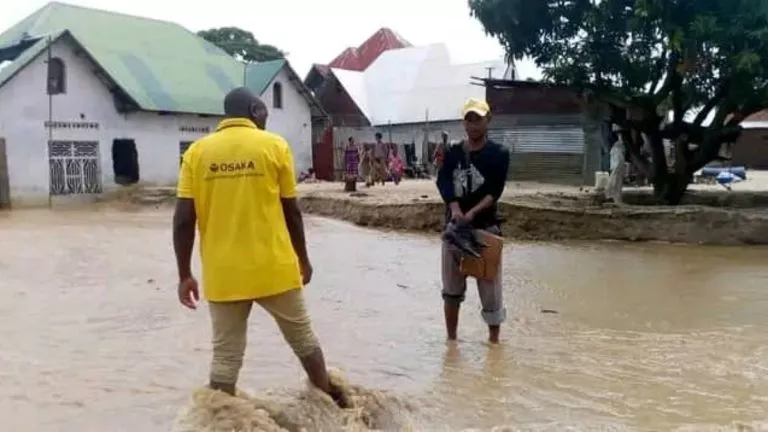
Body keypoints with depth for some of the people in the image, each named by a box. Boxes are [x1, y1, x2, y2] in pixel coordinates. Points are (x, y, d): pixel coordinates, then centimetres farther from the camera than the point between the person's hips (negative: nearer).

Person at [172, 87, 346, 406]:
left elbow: (183, 219, -3)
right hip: (274, 269, -1)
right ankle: (330, 401, 36)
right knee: (303, 339, 19)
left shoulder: (197, 152, 1)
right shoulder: (274, 146, -2)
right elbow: (291, 211, 1)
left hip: (223, 275, 1)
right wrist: (303, 258, 14)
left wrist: (185, 275, 4)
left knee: (225, 356, 9)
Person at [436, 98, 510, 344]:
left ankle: (494, 340, 11)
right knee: (451, 289, 12)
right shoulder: (452, 153, 8)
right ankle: (451, 339, 25)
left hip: (485, 227, -4)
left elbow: (495, 191, -12)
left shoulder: (499, 154, -2)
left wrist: (472, 213, -27)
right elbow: (443, 181, -8)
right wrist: (455, 208, -26)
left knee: (490, 289, -1)